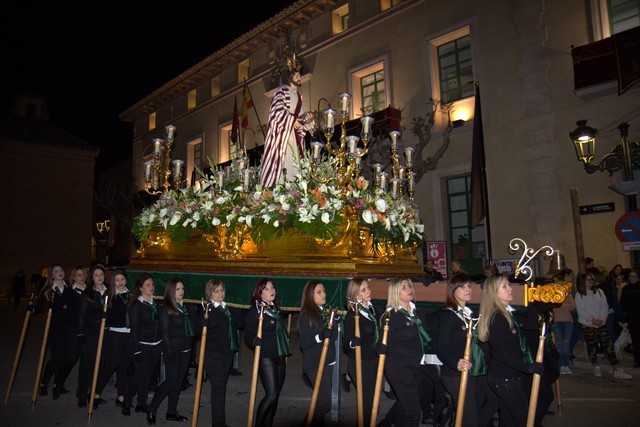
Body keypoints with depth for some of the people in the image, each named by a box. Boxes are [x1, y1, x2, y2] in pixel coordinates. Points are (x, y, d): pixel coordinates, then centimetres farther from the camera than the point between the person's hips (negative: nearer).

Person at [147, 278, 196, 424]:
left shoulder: (187, 307, 7)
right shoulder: (166, 309, -7)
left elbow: (193, 325, 4)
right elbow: (164, 332, -11)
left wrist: (189, 307, -4)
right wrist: (169, 352, -16)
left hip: (186, 349, 5)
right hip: (172, 350, -5)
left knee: (178, 381, 10)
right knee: (171, 380, -5)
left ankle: (172, 411, 21)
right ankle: (151, 409, 13)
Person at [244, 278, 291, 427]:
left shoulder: (276, 310, 13)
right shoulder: (254, 311, -8)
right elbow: (248, 337, -11)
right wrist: (255, 341, -32)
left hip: (280, 357, 7)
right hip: (266, 357, -7)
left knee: (275, 395, 9)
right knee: (271, 394, -12)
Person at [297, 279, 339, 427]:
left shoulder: (325, 312, 8)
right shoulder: (306, 316, -13)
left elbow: (334, 337, 11)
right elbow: (303, 344, -16)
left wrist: (334, 321, -4)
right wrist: (319, 336, -31)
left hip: (328, 361, 7)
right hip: (314, 364, -7)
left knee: (322, 399, 14)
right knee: (325, 402, -9)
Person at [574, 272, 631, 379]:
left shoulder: (599, 292, 9)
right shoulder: (579, 295, -2)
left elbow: (604, 306, 3)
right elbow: (581, 310, -8)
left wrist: (601, 319, -10)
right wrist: (592, 320, -14)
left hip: (601, 324, 3)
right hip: (587, 325, -2)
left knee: (608, 345, -4)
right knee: (592, 346, 3)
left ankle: (617, 370, -2)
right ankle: (596, 368, 16)